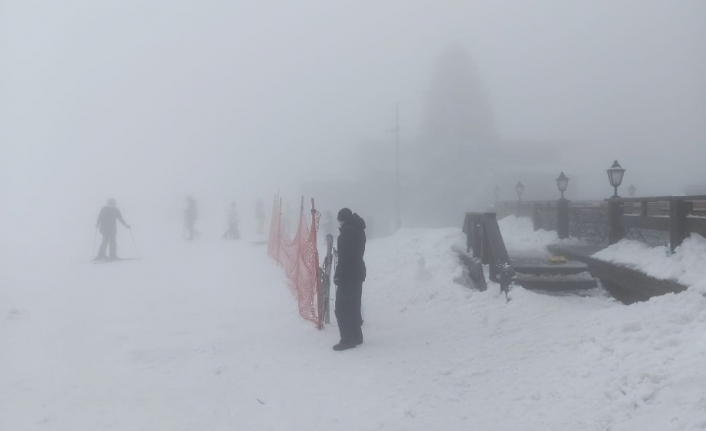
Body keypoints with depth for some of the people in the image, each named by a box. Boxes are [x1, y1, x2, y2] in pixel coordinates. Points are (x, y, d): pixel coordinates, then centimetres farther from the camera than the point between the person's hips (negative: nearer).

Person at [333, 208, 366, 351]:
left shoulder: (347, 231, -16)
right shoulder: (359, 230, 13)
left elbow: (344, 256, -21)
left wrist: (338, 274, -16)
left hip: (348, 274, -10)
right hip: (358, 272, 10)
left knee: (342, 308, -6)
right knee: (353, 306, 16)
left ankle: (348, 340, -6)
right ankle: (356, 336, 21)